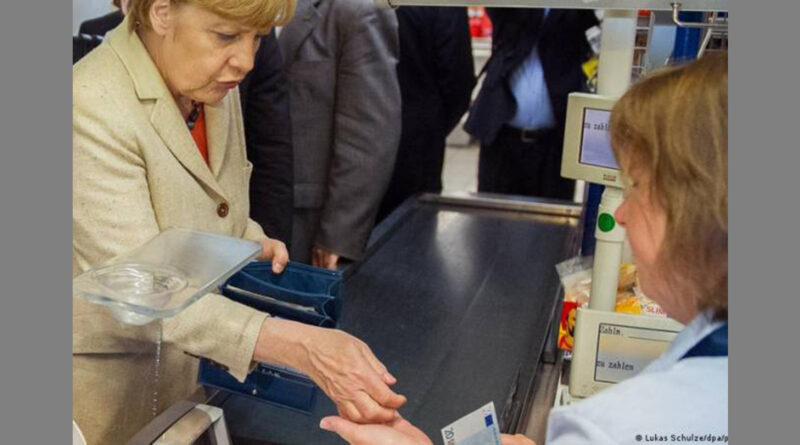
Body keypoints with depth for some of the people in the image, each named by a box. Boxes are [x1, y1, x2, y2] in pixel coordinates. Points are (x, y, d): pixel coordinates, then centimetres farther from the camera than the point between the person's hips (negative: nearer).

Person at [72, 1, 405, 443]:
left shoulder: (215, 88, -3)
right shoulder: (91, 106, -26)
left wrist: (251, 243, -7)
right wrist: (300, 346, -40)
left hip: (194, 353, 6)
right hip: (106, 372, -6)